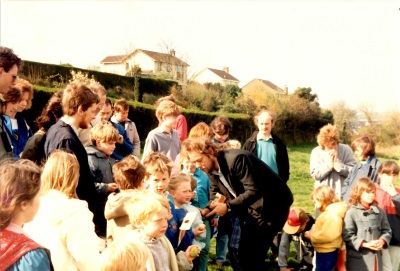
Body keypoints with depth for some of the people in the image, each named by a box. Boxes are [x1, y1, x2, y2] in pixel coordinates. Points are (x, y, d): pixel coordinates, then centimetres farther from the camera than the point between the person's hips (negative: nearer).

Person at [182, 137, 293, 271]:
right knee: (245, 254, 9)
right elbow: (215, 194, 8)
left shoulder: (237, 159, -26)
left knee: (253, 254, -10)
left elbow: (254, 191, -28)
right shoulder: (212, 169, 1)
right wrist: (207, 209, -12)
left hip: (272, 204, -8)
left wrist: (228, 206, -29)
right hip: (250, 209, 8)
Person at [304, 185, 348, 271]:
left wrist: (311, 235, -17)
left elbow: (327, 235, -30)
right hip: (323, 251, 10)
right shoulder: (328, 212, 10)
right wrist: (312, 233, 1)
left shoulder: (332, 214, -22)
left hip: (327, 253, -10)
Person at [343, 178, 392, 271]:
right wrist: (365, 244, -19)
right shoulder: (351, 213, -10)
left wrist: (382, 241, -9)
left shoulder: (379, 212, 7)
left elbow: (387, 231, 12)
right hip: (358, 259, -5)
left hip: (376, 257, 5)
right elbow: (347, 235, -13)